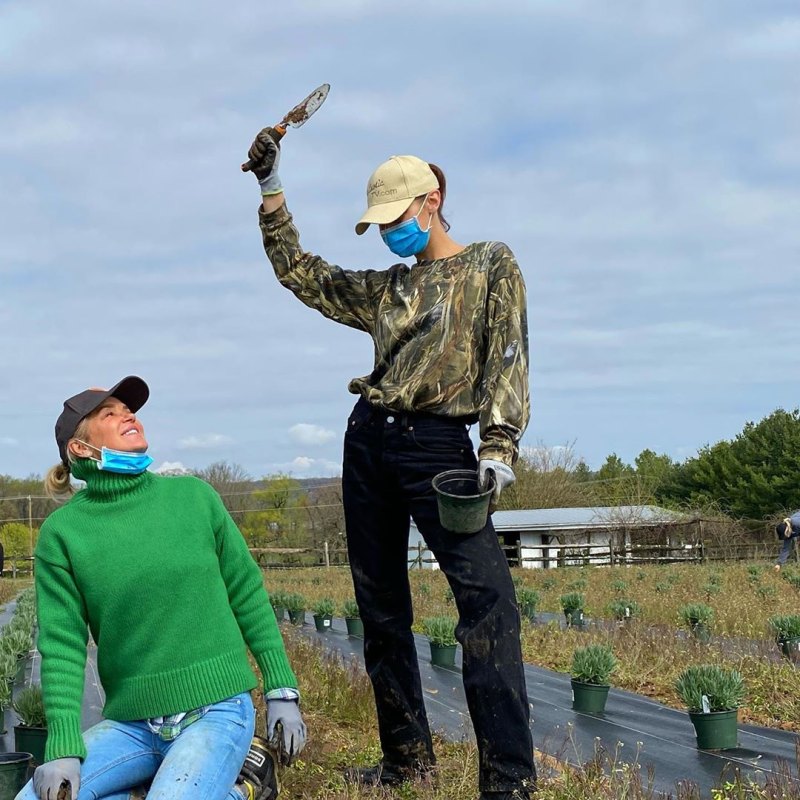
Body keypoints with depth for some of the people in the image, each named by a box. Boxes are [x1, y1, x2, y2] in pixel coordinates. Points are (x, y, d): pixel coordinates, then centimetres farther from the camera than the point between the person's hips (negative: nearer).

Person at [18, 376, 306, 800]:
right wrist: (64, 746, -14)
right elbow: (62, 644, -4)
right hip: (130, 724, 2)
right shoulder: (62, 532, -2)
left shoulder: (194, 496, 1)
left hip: (216, 709, -2)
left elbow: (248, 596, 6)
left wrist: (281, 690, 5)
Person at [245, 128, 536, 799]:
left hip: (436, 444, -6)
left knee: (486, 594, -22)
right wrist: (271, 190, 19)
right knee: (381, 608, 7)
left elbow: (507, 360, -6)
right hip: (369, 442, 7)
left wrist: (498, 447, -20)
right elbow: (299, 273, 26)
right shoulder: (387, 288, 20)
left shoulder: (492, 267, 5)